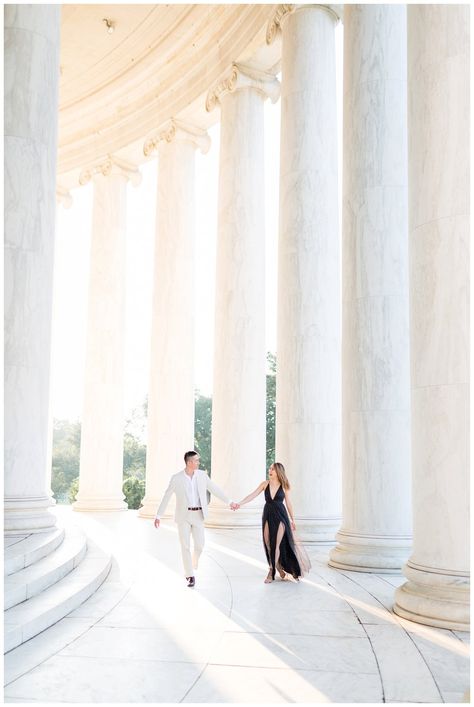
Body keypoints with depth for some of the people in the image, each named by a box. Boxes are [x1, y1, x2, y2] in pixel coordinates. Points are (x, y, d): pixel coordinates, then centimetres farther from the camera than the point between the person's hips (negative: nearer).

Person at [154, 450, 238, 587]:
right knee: (185, 546, -3)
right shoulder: (176, 478, -8)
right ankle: (190, 576, 5)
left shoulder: (202, 475, 0)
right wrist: (158, 516, -4)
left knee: (199, 544, -2)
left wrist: (229, 502, 7)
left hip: (198, 515, 2)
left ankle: (193, 564, 30)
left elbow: (215, 489, 7)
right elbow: (166, 497, -4)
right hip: (183, 515, -2)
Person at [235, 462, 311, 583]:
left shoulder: (284, 486, -4)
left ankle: (272, 571, 4)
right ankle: (279, 567, 21)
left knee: (276, 544, -5)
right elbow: (252, 495, -7)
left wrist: (293, 520, 10)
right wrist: (239, 503, -19)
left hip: (280, 516, -3)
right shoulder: (265, 484, -1)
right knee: (268, 544, 4)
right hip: (268, 515, 3)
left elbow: (288, 504, 4)